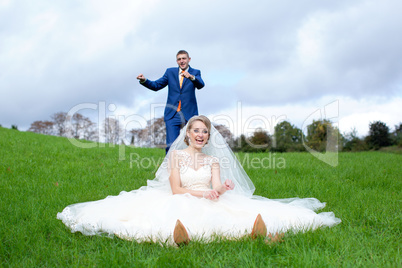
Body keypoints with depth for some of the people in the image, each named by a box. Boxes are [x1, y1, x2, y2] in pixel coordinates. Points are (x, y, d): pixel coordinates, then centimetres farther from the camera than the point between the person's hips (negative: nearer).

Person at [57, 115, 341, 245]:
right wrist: (201, 193, -14)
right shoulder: (177, 155, 11)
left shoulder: (213, 159, 18)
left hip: (211, 204, 3)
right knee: (180, 215, -43)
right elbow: (175, 190, 1)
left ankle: (256, 231, -63)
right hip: (181, 203, -3)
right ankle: (180, 233, -76)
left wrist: (223, 188, -24)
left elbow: (217, 188, 2)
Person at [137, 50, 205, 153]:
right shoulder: (170, 72, 13)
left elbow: (201, 85, -15)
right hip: (172, 115, 1)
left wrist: (191, 77, -36)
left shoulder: (195, 72, 6)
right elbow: (156, 85, 10)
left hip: (189, 115, -1)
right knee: (171, 145, -7)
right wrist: (144, 80, -10)